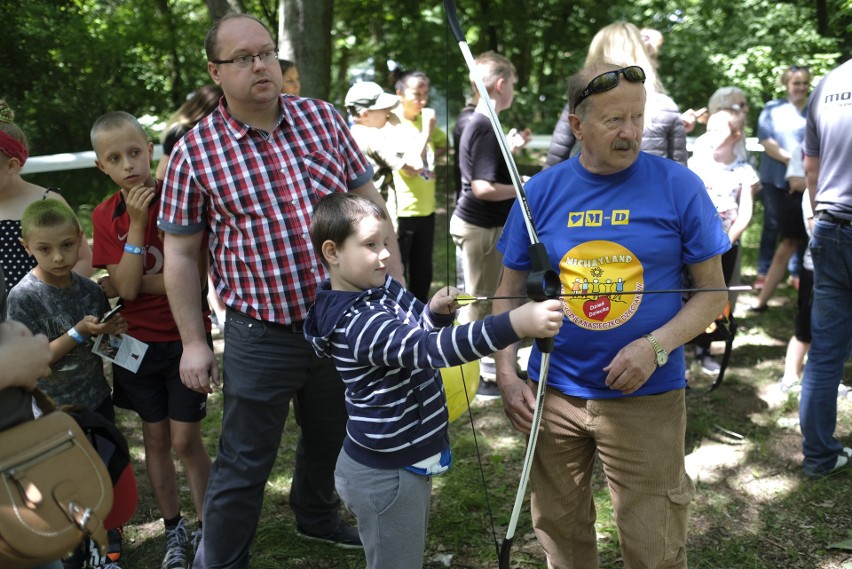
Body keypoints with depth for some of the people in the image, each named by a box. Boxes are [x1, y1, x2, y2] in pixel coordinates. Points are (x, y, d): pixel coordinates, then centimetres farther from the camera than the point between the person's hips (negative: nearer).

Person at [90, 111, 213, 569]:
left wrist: (141, 283, -14)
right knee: (155, 437, 12)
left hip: (186, 336, -3)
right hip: (138, 341, 3)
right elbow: (126, 288, -14)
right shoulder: (106, 216, -4)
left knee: (185, 441, 1)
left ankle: (207, 531, 18)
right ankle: (173, 532, 28)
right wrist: (136, 224, -20)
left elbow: (200, 274, -16)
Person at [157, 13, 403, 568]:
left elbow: (369, 202, 6)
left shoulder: (323, 118, 0)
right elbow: (181, 254, -2)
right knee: (243, 465, 6)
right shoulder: (195, 152, -8)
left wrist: (395, 283, 4)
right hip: (261, 337, -4)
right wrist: (194, 341, -3)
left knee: (332, 438, 25)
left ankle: (318, 515, 52)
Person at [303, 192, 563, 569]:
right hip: (386, 475, -9)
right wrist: (517, 323, -52)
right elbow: (431, 349, -42)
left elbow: (417, 333, 13)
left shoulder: (382, 287, 0)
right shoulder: (359, 324, -30)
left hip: (402, 462, 9)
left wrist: (437, 311, -11)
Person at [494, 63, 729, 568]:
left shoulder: (679, 186, -6)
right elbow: (509, 294, 7)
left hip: (647, 397, -2)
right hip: (553, 394, 2)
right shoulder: (542, 191, 0)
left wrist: (655, 347, -18)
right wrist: (507, 375, -4)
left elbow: (713, 292, -3)